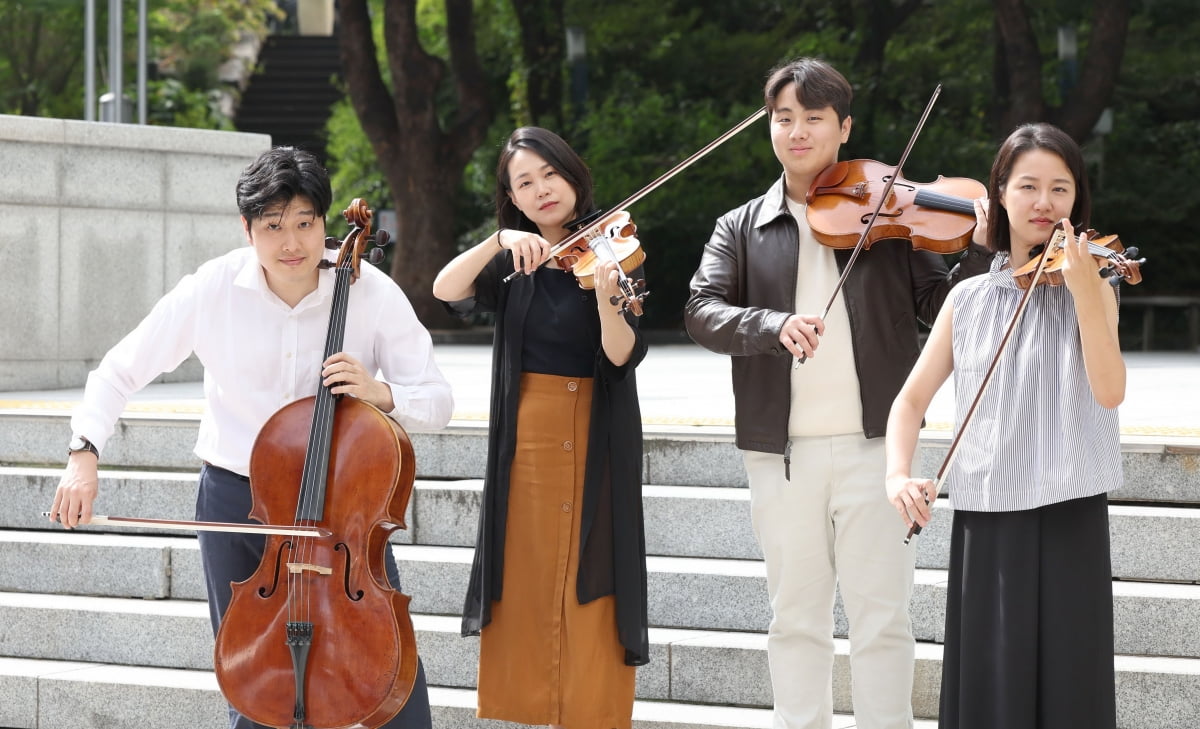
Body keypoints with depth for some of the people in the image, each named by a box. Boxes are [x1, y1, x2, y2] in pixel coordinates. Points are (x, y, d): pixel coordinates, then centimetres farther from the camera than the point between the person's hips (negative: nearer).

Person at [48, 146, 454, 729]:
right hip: (235, 500, 0)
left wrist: (379, 392, -26)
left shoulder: (373, 294, -11)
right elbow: (121, 371, 0)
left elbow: (437, 402, -6)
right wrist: (84, 454, -13)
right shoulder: (211, 289, -10)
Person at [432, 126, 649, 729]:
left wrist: (607, 297, -34)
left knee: (589, 589, -3)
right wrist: (499, 240, -25)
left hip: (595, 445, -3)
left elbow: (623, 356, -15)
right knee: (522, 590, 4)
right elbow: (446, 290, -11)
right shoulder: (511, 266, 8)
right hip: (524, 441, 3)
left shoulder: (615, 254, -2)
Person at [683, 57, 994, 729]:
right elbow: (703, 312, -5)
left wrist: (985, 247, -18)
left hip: (873, 445, -2)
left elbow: (939, 305, -1)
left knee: (881, 615, 0)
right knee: (796, 617, 9)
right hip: (780, 452, 2)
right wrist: (774, 325, -24)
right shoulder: (742, 229, 9)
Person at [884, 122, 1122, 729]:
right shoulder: (969, 299, 8)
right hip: (984, 520, 3)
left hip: (1068, 518, -2)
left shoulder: (1091, 286, 1)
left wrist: (1083, 291, -24)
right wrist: (898, 474, -9)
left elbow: (1109, 391, -14)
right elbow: (912, 398, 9)